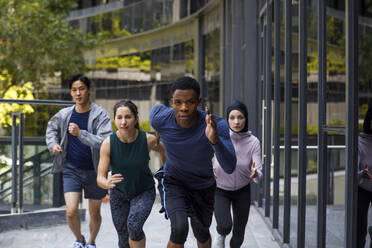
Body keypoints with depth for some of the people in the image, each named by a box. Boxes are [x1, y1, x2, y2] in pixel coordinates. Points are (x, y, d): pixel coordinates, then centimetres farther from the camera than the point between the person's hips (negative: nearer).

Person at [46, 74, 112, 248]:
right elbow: (52, 127, 22)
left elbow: (105, 142, -26)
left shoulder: (101, 114, -13)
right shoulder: (65, 114, -1)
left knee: (94, 213, 10)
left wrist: (80, 134, -34)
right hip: (71, 170, 2)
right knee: (71, 212, -10)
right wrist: (53, 144, 5)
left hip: (94, 171, -2)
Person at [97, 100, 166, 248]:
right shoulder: (108, 143, -24)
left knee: (134, 225, -28)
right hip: (118, 193, 2)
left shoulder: (148, 140, -24)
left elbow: (162, 150, 1)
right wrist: (107, 183, -47)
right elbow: (100, 178, -25)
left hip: (144, 192, -1)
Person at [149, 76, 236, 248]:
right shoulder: (159, 118, -27)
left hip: (204, 187, 1)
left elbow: (229, 168, -41)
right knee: (179, 228, -27)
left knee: (202, 234, 21)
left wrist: (215, 140, -59)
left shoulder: (217, 126, -33)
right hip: (174, 182, -1)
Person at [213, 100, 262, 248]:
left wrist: (255, 174, -46)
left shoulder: (253, 142, -20)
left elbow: (259, 173, -22)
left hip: (242, 191, 1)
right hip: (220, 190, -1)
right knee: (225, 226, -23)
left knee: (239, 234, 6)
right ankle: (221, 236, 14)